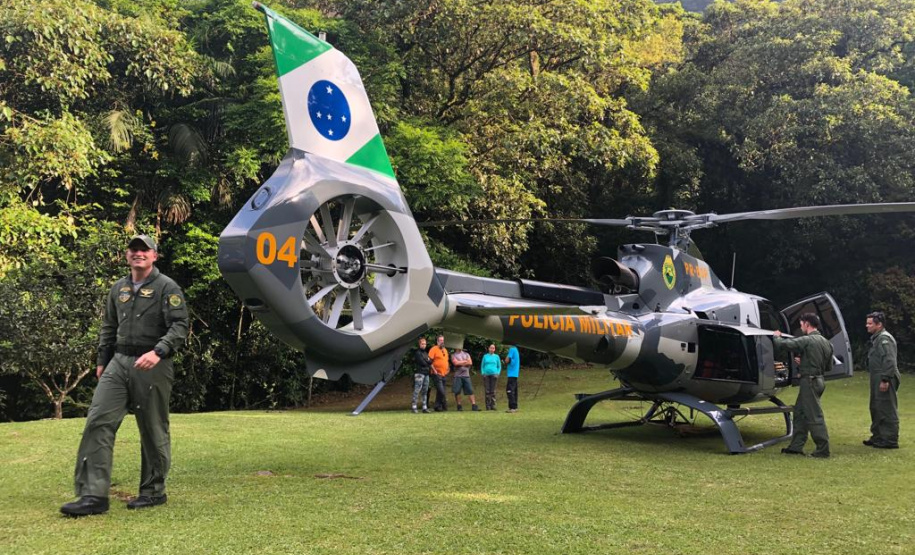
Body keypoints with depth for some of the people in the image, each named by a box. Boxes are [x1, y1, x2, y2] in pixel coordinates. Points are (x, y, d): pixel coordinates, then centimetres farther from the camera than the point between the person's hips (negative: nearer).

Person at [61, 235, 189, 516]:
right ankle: (93, 495, -6)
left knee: (153, 430, 4)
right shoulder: (119, 289, 15)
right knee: (98, 422, -6)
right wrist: (102, 361, 20)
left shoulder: (167, 287, -4)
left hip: (153, 367, -5)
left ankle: (153, 491, 18)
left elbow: (180, 326, -13)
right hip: (118, 363, 6)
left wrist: (158, 351, -26)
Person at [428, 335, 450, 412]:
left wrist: (447, 369, 15)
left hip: (444, 374, 8)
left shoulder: (445, 350, 18)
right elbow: (429, 361, -12)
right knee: (441, 391, -13)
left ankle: (437, 406, 14)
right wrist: (434, 370, -15)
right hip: (437, 374, -8)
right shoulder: (434, 349, -6)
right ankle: (444, 405, -8)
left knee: (440, 392, 9)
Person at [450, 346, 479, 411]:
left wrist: (460, 363, -7)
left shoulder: (466, 354, 15)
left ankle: (474, 405, -6)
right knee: (457, 392, -2)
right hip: (458, 376, -2)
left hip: (466, 375, 2)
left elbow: (470, 362, 1)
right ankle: (459, 406, 8)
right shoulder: (454, 355, 6)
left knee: (470, 391, -3)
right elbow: (456, 363, -12)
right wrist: (465, 361, -3)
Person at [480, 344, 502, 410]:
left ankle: (493, 405, -4)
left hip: (494, 375, -1)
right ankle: (488, 406, -4)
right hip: (486, 375, 1)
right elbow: (482, 366, 15)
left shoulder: (496, 356, 11)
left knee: (493, 391, -6)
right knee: (487, 391, -4)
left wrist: (497, 374, 0)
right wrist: (482, 373, 2)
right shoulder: (485, 356, 12)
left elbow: (499, 366, 14)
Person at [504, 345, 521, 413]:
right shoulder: (516, 350, 17)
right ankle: (515, 407, 15)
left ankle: (512, 407, -16)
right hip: (515, 374, 10)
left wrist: (507, 356, 4)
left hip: (511, 374, -10)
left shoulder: (512, 349, -11)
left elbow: (507, 361, -13)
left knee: (509, 390, -11)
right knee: (514, 391, 12)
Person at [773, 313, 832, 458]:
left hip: (809, 381, -9)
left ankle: (823, 450, 0)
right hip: (819, 380, 9)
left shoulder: (806, 341, -17)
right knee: (800, 413, 16)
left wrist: (777, 336, 5)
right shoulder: (826, 343, 11)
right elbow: (829, 367, 18)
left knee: (814, 416, -4)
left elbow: (782, 345, -18)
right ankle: (796, 446, 20)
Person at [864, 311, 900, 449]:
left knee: (887, 410, -6)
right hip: (877, 380, 11)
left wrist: (885, 379, -25)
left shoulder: (884, 338, -14)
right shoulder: (877, 338, 18)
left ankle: (890, 440, -3)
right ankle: (878, 437, 25)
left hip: (884, 380, -11)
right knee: (876, 409, 16)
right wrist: (880, 379, 19)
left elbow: (889, 361, -22)